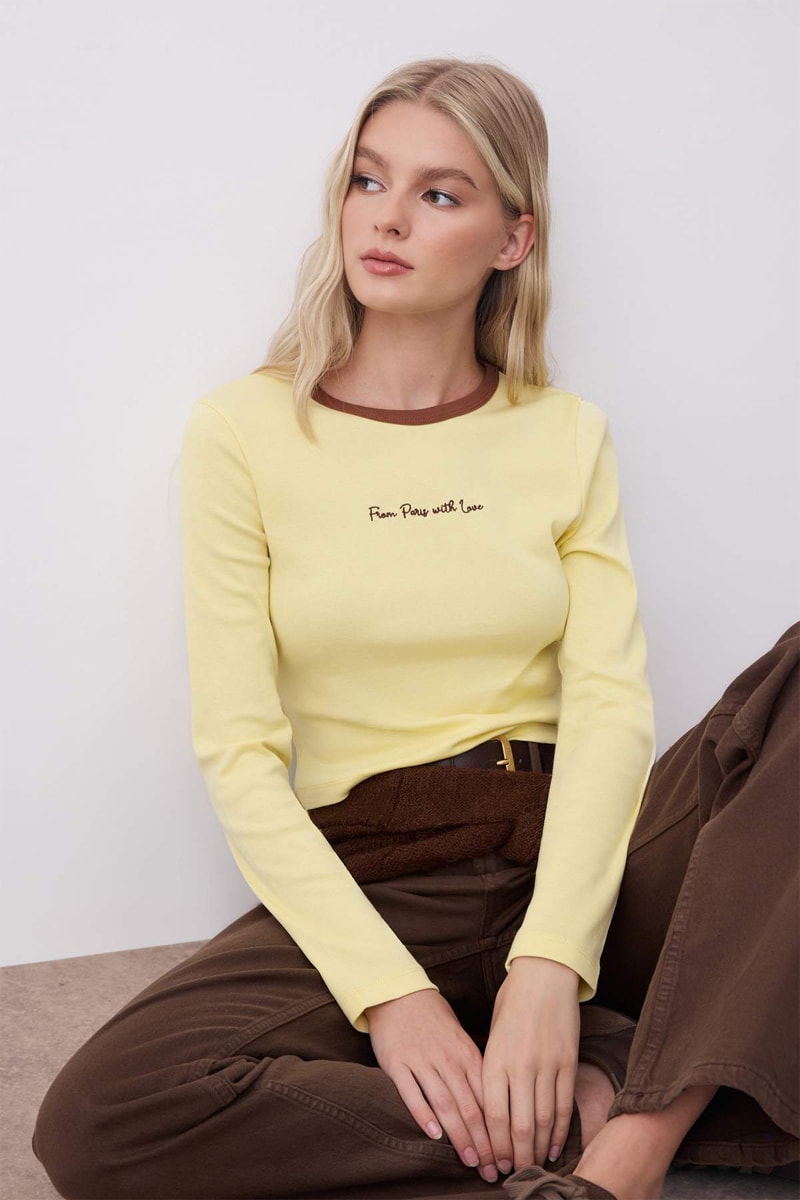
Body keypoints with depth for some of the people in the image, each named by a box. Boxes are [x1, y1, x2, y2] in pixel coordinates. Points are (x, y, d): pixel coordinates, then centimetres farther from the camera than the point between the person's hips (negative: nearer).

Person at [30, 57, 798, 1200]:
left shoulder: (567, 434, 9)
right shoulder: (246, 431, 2)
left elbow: (611, 702, -4)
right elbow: (239, 753, -5)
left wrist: (549, 960, -21)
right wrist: (388, 989, -18)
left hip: (571, 862, 2)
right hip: (369, 882, -1)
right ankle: (593, 1092, -20)